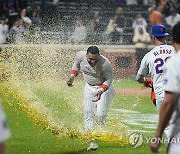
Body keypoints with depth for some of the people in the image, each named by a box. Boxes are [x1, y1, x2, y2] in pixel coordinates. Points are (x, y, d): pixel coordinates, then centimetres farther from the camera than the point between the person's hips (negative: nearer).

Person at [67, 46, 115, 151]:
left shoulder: (105, 64, -33)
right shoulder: (80, 56, -19)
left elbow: (109, 79, -18)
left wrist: (101, 91, -31)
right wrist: (73, 76, -4)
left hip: (104, 87, -4)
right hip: (89, 88, 4)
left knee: (100, 114, -15)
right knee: (88, 113, -6)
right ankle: (92, 141, -3)